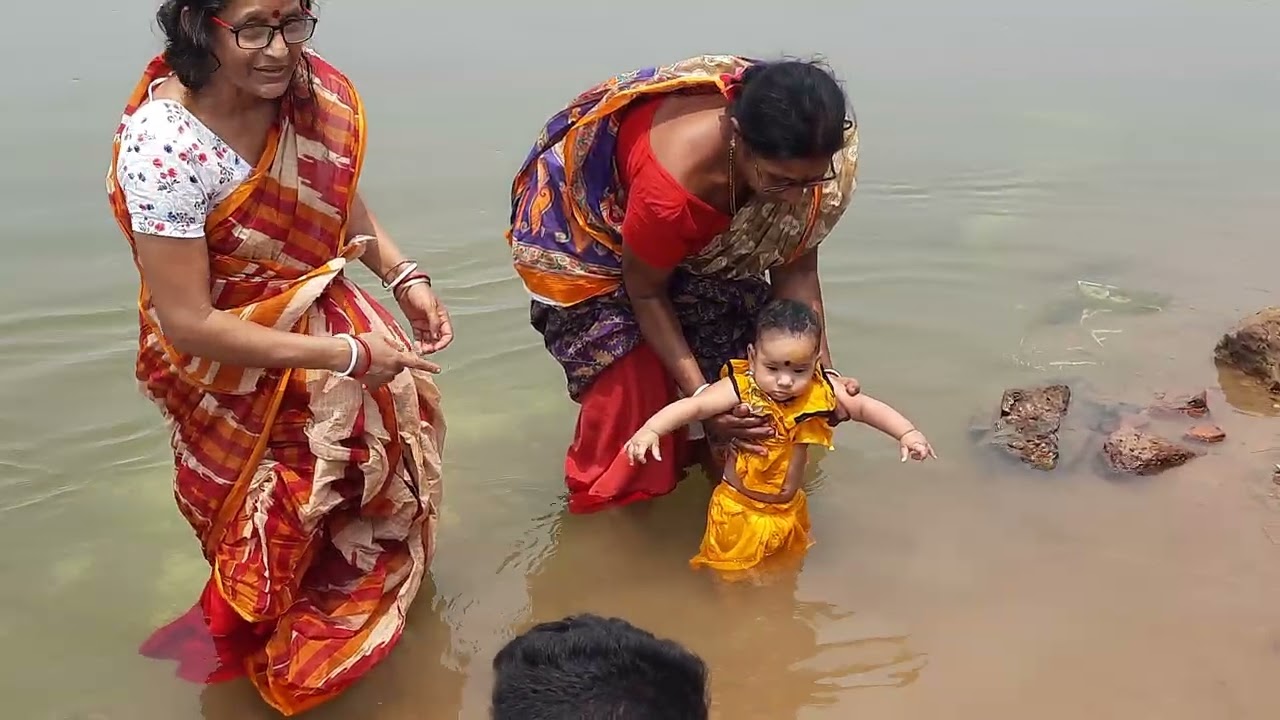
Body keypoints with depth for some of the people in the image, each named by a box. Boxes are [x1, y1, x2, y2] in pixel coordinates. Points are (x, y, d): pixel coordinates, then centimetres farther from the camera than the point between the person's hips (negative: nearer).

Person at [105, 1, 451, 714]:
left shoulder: (309, 85, -14)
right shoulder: (164, 148, -33)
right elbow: (188, 323, -28)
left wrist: (404, 275, -8)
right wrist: (344, 354, -26)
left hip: (326, 319, 6)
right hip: (235, 369, -5)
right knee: (274, 527, 14)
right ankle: (240, 632, 48)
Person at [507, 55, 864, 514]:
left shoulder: (803, 156, -30)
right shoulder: (673, 181, -46)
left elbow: (795, 267, -17)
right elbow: (645, 292, -28)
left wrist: (822, 370, -26)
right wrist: (701, 397, -30)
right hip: (587, 216, -5)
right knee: (629, 366, -10)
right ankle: (605, 488, 16)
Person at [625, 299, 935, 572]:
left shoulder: (821, 392, -13)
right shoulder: (740, 390, -25)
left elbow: (866, 407, -6)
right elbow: (692, 406, -33)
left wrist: (907, 432, -19)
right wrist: (650, 430, -48)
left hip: (790, 510, 4)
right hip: (739, 508, -4)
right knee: (731, 572, 12)